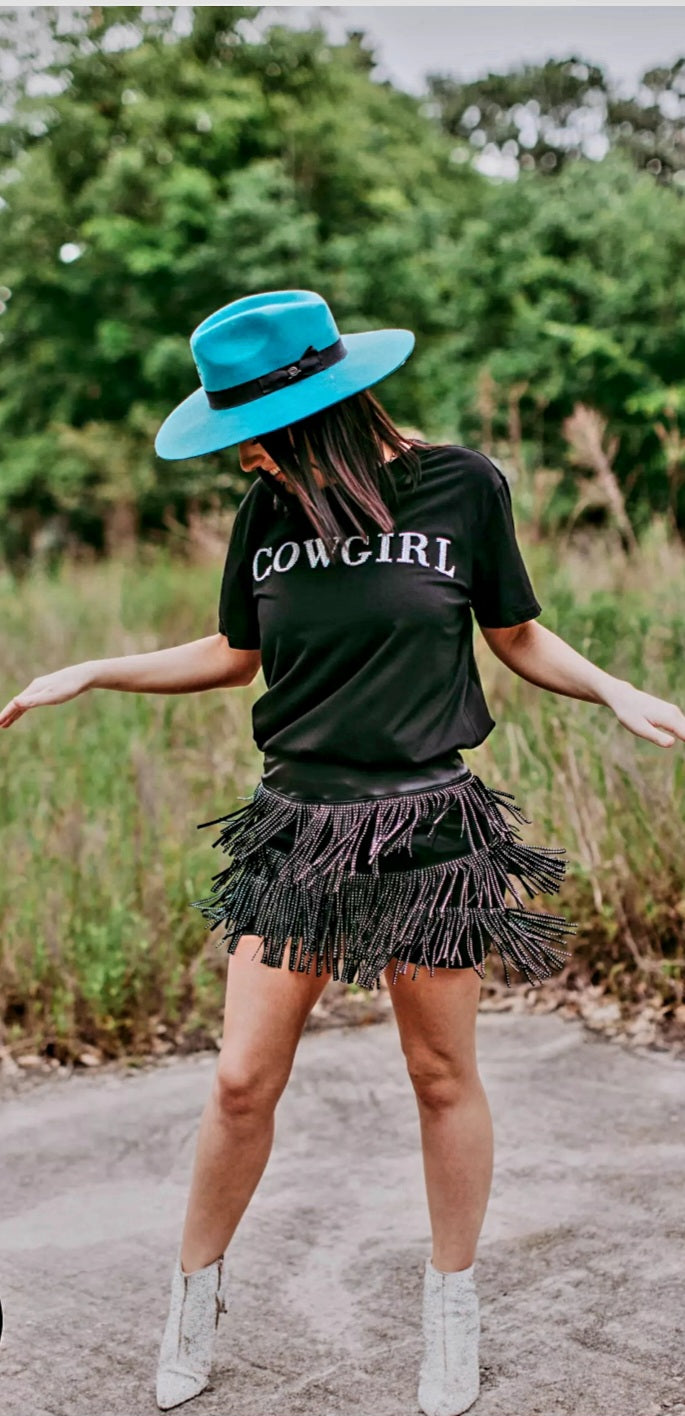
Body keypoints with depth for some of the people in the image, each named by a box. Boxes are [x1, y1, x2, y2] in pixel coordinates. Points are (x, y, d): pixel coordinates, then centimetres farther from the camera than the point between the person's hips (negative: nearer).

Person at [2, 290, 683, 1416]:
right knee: (243, 1080, 2)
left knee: (443, 1078, 9)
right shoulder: (268, 513, 2)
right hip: (298, 825, 3)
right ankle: (197, 1290, 27)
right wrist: (91, 673, 10)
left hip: (430, 825, -2)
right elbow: (235, 654, 15)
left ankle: (453, 1302, 31)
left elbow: (518, 637, 5)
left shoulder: (462, 486, -6)